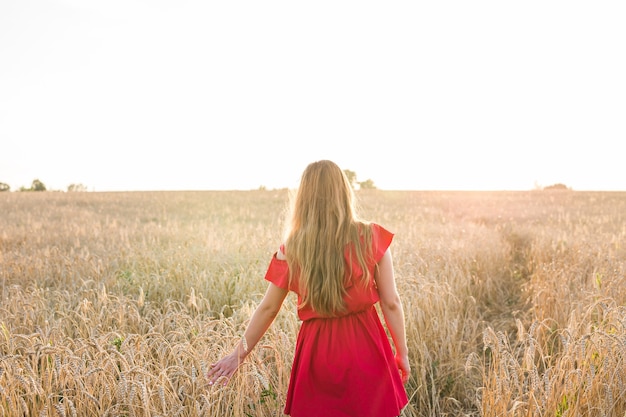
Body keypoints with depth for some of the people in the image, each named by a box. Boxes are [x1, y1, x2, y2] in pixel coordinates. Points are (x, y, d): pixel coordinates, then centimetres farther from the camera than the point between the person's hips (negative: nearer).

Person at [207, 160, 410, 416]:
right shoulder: (371, 237, -7)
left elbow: (268, 308, 3)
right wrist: (402, 353, 7)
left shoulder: (292, 249, -4)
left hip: (317, 351, 1)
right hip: (365, 348, 0)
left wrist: (239, 353, 15)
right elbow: (391, 303, -5)